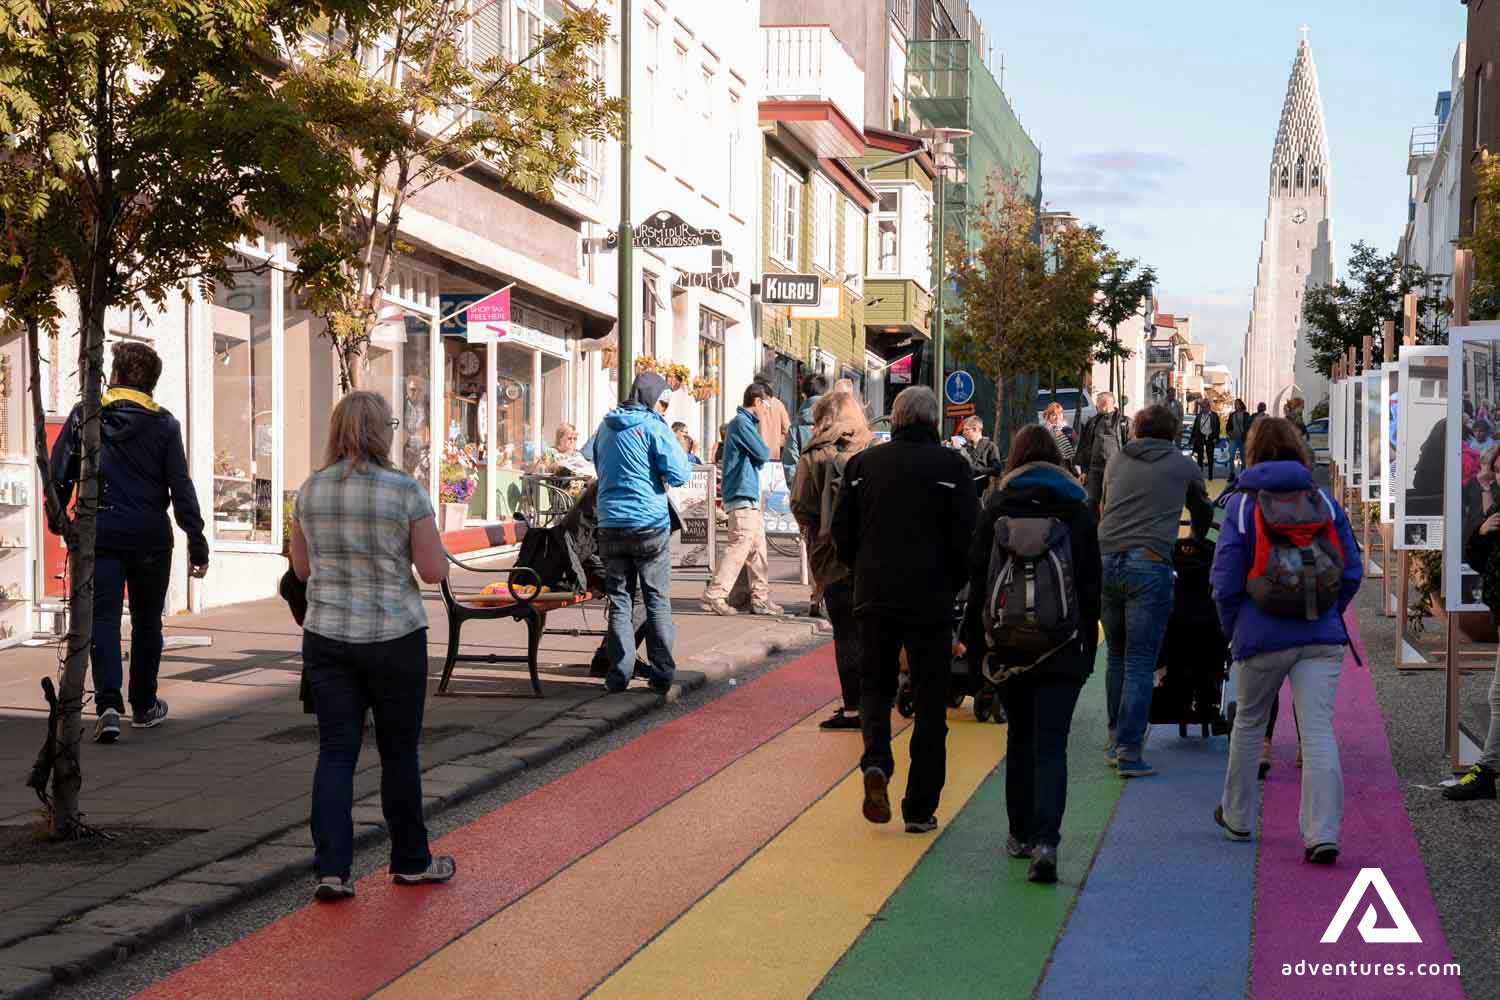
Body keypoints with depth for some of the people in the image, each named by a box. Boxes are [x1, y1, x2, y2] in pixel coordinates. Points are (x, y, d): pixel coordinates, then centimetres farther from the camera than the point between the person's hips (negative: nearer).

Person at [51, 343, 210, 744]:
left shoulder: (84, 415, 0)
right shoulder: (164, 424, -1)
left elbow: (59, 474, 4)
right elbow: (181, 488, -4)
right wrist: (197, 544, -1)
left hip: (99, 534, -1)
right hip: (150, 537, 1)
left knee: (103, 618, -2)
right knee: (147, 622, 15)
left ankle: (108, 704, -20)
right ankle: (144, 706, 23)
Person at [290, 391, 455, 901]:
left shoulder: (310, 491, 1)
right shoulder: (407, 491, -11)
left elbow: (301, 567, 10)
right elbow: (435, 571, -9)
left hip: (327, 638, 3)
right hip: (394, 637, -3)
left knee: (335, 753, 5)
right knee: (399, 752, 11)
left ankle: (331, 869, -2)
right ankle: (410, 861, 23)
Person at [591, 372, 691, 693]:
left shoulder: (606, 426, 12)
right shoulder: (654, 426, -7)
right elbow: (679, 474, -10)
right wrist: (679, 450, 7)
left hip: (611, 525, 4)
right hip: (650, 525, -4)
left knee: (619, 601, 8)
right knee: (658, 601, 5)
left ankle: (618, 676, 5)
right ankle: (662, 675, 5)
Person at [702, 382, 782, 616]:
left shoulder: (743, 422, 20)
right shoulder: (742, 422, -11)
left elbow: (757, 459, 18)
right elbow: (763, 455, -14)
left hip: (750, 498, 10)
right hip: (742, 496, -10)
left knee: (757, 547, 11)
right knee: (740, 546, -12)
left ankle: (760, 598, 15)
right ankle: (713, 596, -12)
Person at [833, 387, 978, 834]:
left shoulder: (863, 463, 3)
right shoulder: (950, 465, -5)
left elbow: (842, 534, 5)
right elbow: (967, 538, -8)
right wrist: (952, 586, 8)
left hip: (874, 597, 2)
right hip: (931, 601, -2)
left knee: (875, 685, 18)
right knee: (930, 701, 7)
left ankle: (876, 761, -10)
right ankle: (920, 808, 8)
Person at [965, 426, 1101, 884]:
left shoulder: (996, 508, -1)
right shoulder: (1077, 510, 3)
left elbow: (978, 578, -1)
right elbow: (1091, 583, 4)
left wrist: (977, 645, 4)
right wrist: (1088, 645, 10)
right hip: (1063, 645, 0)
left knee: (1020, 738, 17)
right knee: (1051, 746, -4)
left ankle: (1021, 834, 23)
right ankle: (1044, 841, -19)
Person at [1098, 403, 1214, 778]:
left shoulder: (1117, 461, 20)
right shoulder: (1182, 465, 13)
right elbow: (1203, 511, 30)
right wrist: (1197, 542, 51)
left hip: (1105, 560, 4)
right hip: (1149, 564, -4)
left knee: (1116, 657, 17)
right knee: (1140, 664, -3)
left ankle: (1115, 739, 23)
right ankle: (1129, 751, -6)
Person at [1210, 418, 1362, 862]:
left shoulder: (1242, 504, -3)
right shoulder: (1324, 501, 4)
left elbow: (1226, 580, -6)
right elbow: (1352, 571, 5)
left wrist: (1233, 629, 9)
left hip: (1262, 637, -1)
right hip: (1321, 638, 1)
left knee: (1248, 725, 18)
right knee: (1318, 731, -4)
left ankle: (1237, 817, 32)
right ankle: (1322, 835, -13)